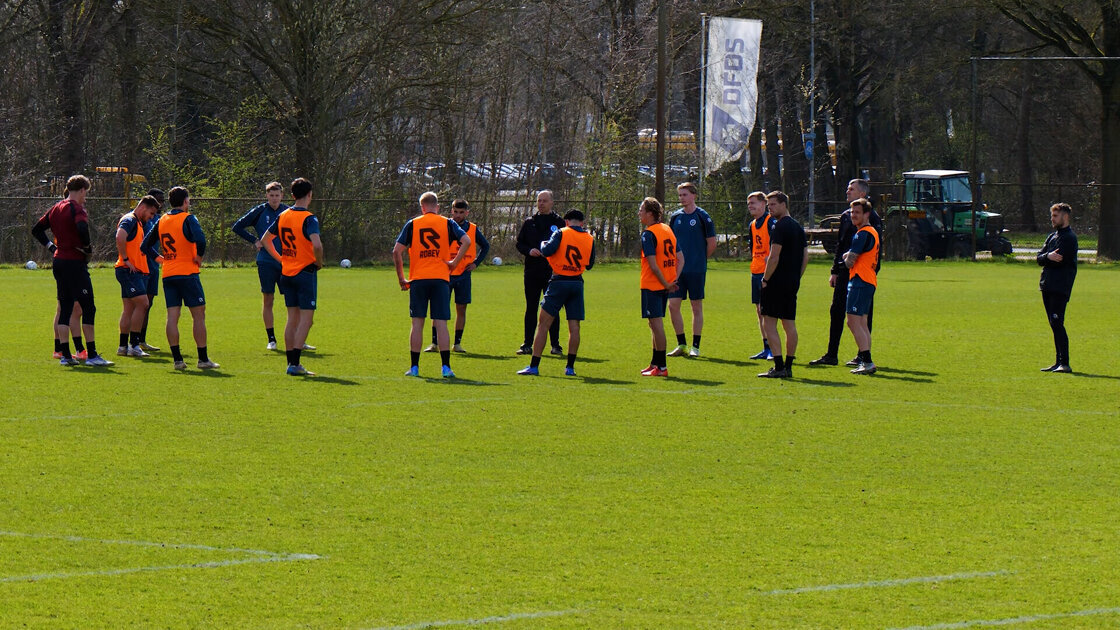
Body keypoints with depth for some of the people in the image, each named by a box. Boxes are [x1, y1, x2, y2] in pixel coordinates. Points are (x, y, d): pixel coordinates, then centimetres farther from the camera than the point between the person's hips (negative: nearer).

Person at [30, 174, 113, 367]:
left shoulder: (56, 208, 13)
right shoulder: (76, 208, -12)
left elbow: (37, 230, 19)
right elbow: (82, 228, -31)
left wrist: (51, 246, 14)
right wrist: (87, 246, -15)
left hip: (59, 262, 8)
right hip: (75, 263, -8)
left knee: (65, 308, 10)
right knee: (88, 307, -3)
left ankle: (65, 354, 8)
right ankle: (91, 355, -5)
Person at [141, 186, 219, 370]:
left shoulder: (161, 221, 11)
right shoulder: (188, 219, -8)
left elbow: (145, 246, 15)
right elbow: (200, 239, -24)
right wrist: (199, 257, -9)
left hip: (168, 275, 6)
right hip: (187, 273, -5)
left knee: (172, 316, 2)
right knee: (199, 315, 1)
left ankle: (177, 359, -2)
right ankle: (203, 359, 1)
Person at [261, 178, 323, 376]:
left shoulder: (283, 216, 7)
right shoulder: (308, 218, -15)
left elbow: (265, 239, 17)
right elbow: (316, 244, -28)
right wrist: (319, 262, -10)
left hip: (286, 273, 7)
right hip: (305, 271, -7)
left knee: (293, 317, 13)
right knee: (306, 318, -4)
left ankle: (291, 362, 13)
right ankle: (295, 364, -12)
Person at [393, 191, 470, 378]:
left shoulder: (412, 224, 6)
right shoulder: (448, 224, 5)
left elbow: (397, 251, 0)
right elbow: (466, 241, -9)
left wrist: (401, 278, 6)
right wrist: (455, 262, 0)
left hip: (418, 279, 0)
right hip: (441, 279, 0)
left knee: (417, 323, 5)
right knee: (441, 323, 0)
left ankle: (414, 367, 5)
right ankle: (446, 367, -4)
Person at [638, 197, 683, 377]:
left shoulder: (648, 234, -14)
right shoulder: (668, 230, 12)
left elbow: (653, 265, -20)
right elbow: (680, 259, 12)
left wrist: (666, 284, -13)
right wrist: (673, 280, 4)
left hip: (652, 285, -9)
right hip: (666, 285, 9)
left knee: (656, 323, -5)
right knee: (655, 324, 18)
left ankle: (661, 367, -5)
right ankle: (656, 363, 25)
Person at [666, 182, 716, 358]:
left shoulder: (702, 217, -5)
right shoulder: (675, 217, 9)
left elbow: (712, 244, -1)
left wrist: (700, 260, 7)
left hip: (696, 269, -4)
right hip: (677, 269, 4)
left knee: (697, 307, 1)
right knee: (673, 305, -1)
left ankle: (695, 346, 7)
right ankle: (681, 345, 9)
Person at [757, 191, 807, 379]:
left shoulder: (780, 227, -12)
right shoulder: (798, 227, 15)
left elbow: (774, 257, -17)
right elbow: (805, 257, 18)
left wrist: (765, 279, -9)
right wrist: (796, 277, 19)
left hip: (777, 283, -9)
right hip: (793, 283, 9)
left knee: (769, 323, -6)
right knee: (790, 324, 10)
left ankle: (778, 367, -13)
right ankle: (788, 366, 11)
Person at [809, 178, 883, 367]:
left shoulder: (871, 217, -8)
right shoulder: (845, 216, 14)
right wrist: (834, 271, 16)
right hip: (844, 271, 7)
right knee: (836, 311, 6)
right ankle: (831, 355, 11)